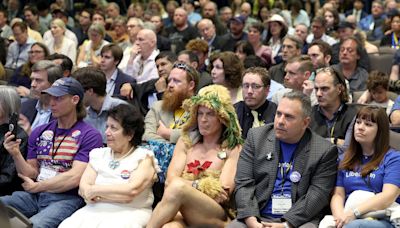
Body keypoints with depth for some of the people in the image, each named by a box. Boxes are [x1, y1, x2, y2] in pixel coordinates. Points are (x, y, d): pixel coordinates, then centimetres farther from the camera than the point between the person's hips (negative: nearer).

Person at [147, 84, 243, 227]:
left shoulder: (233, 149, 8)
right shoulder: (186, 142, 19)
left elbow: (224, 192, -4)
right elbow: (171, 179, 6)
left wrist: (188, 185, -1)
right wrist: (202, 185, -8)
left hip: (216, 216, -2)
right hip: (179, 211, 2)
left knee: (177, 187, -33)